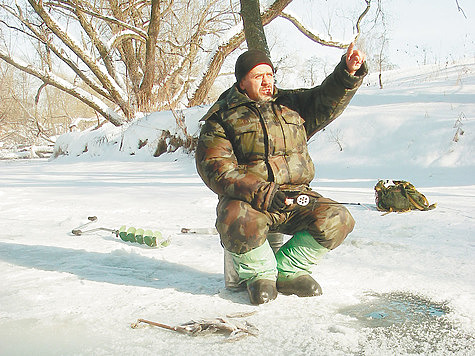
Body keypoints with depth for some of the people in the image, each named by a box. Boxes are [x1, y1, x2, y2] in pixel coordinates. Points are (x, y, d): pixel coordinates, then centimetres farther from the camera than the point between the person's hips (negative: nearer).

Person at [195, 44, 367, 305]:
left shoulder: (292, 105, 16)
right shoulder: (221, 118, 2)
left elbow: (328, 99, 3)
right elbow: (214, 168, -10)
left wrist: (349, 71, -19)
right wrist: (260, 193, -22)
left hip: (295, 198, 4)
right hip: (246, 200, -4)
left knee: (338, 219, -17)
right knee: (239, 222, -37)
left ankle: (287, 271, 1)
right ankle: (260, 273, -4)